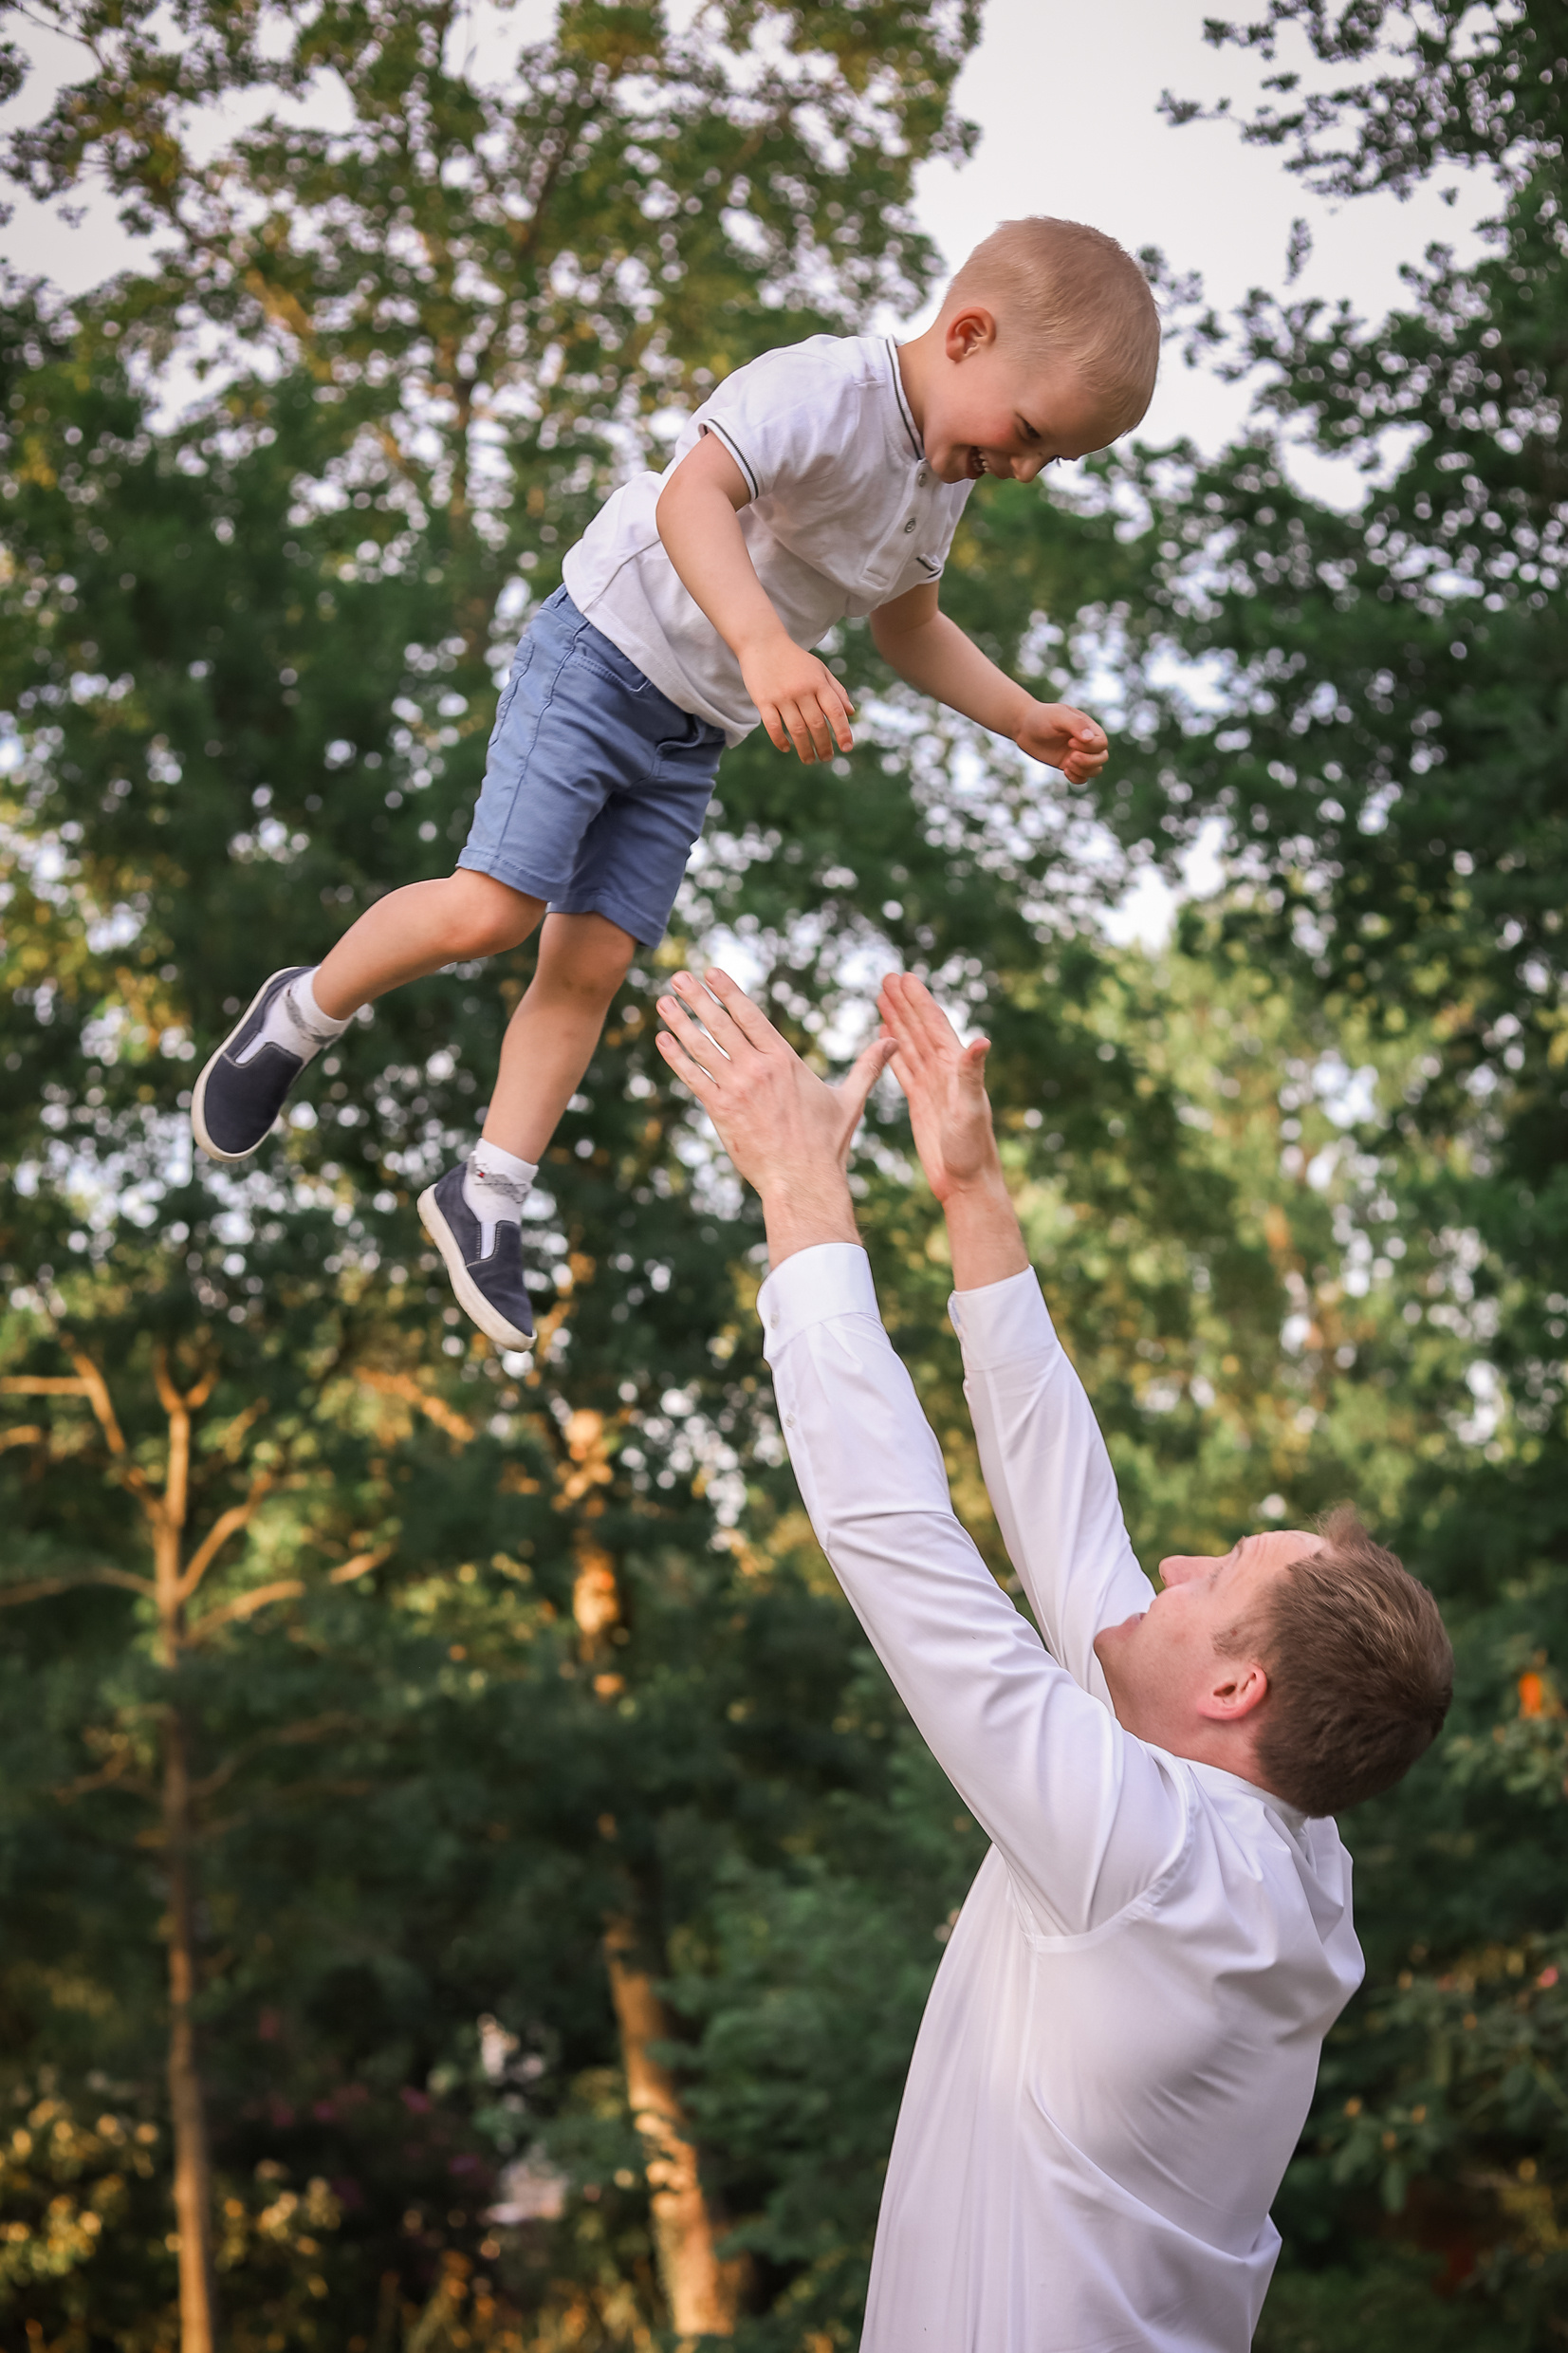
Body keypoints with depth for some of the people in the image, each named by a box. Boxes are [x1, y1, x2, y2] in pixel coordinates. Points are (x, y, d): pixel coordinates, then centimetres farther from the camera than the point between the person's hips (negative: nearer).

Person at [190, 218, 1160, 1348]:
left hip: (692, 737, 8)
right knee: (492, 908, -16)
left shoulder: (942, 484, 6)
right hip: (607, 654, -8)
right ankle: (305, 1012, 10)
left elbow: (908, 625, 23)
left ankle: (487, 1198, 14)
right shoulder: (825, 389, -24)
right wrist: (764, 643, -57)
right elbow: (694, 496, -42)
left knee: (591, 963, 4)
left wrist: (1025, 720, 13)